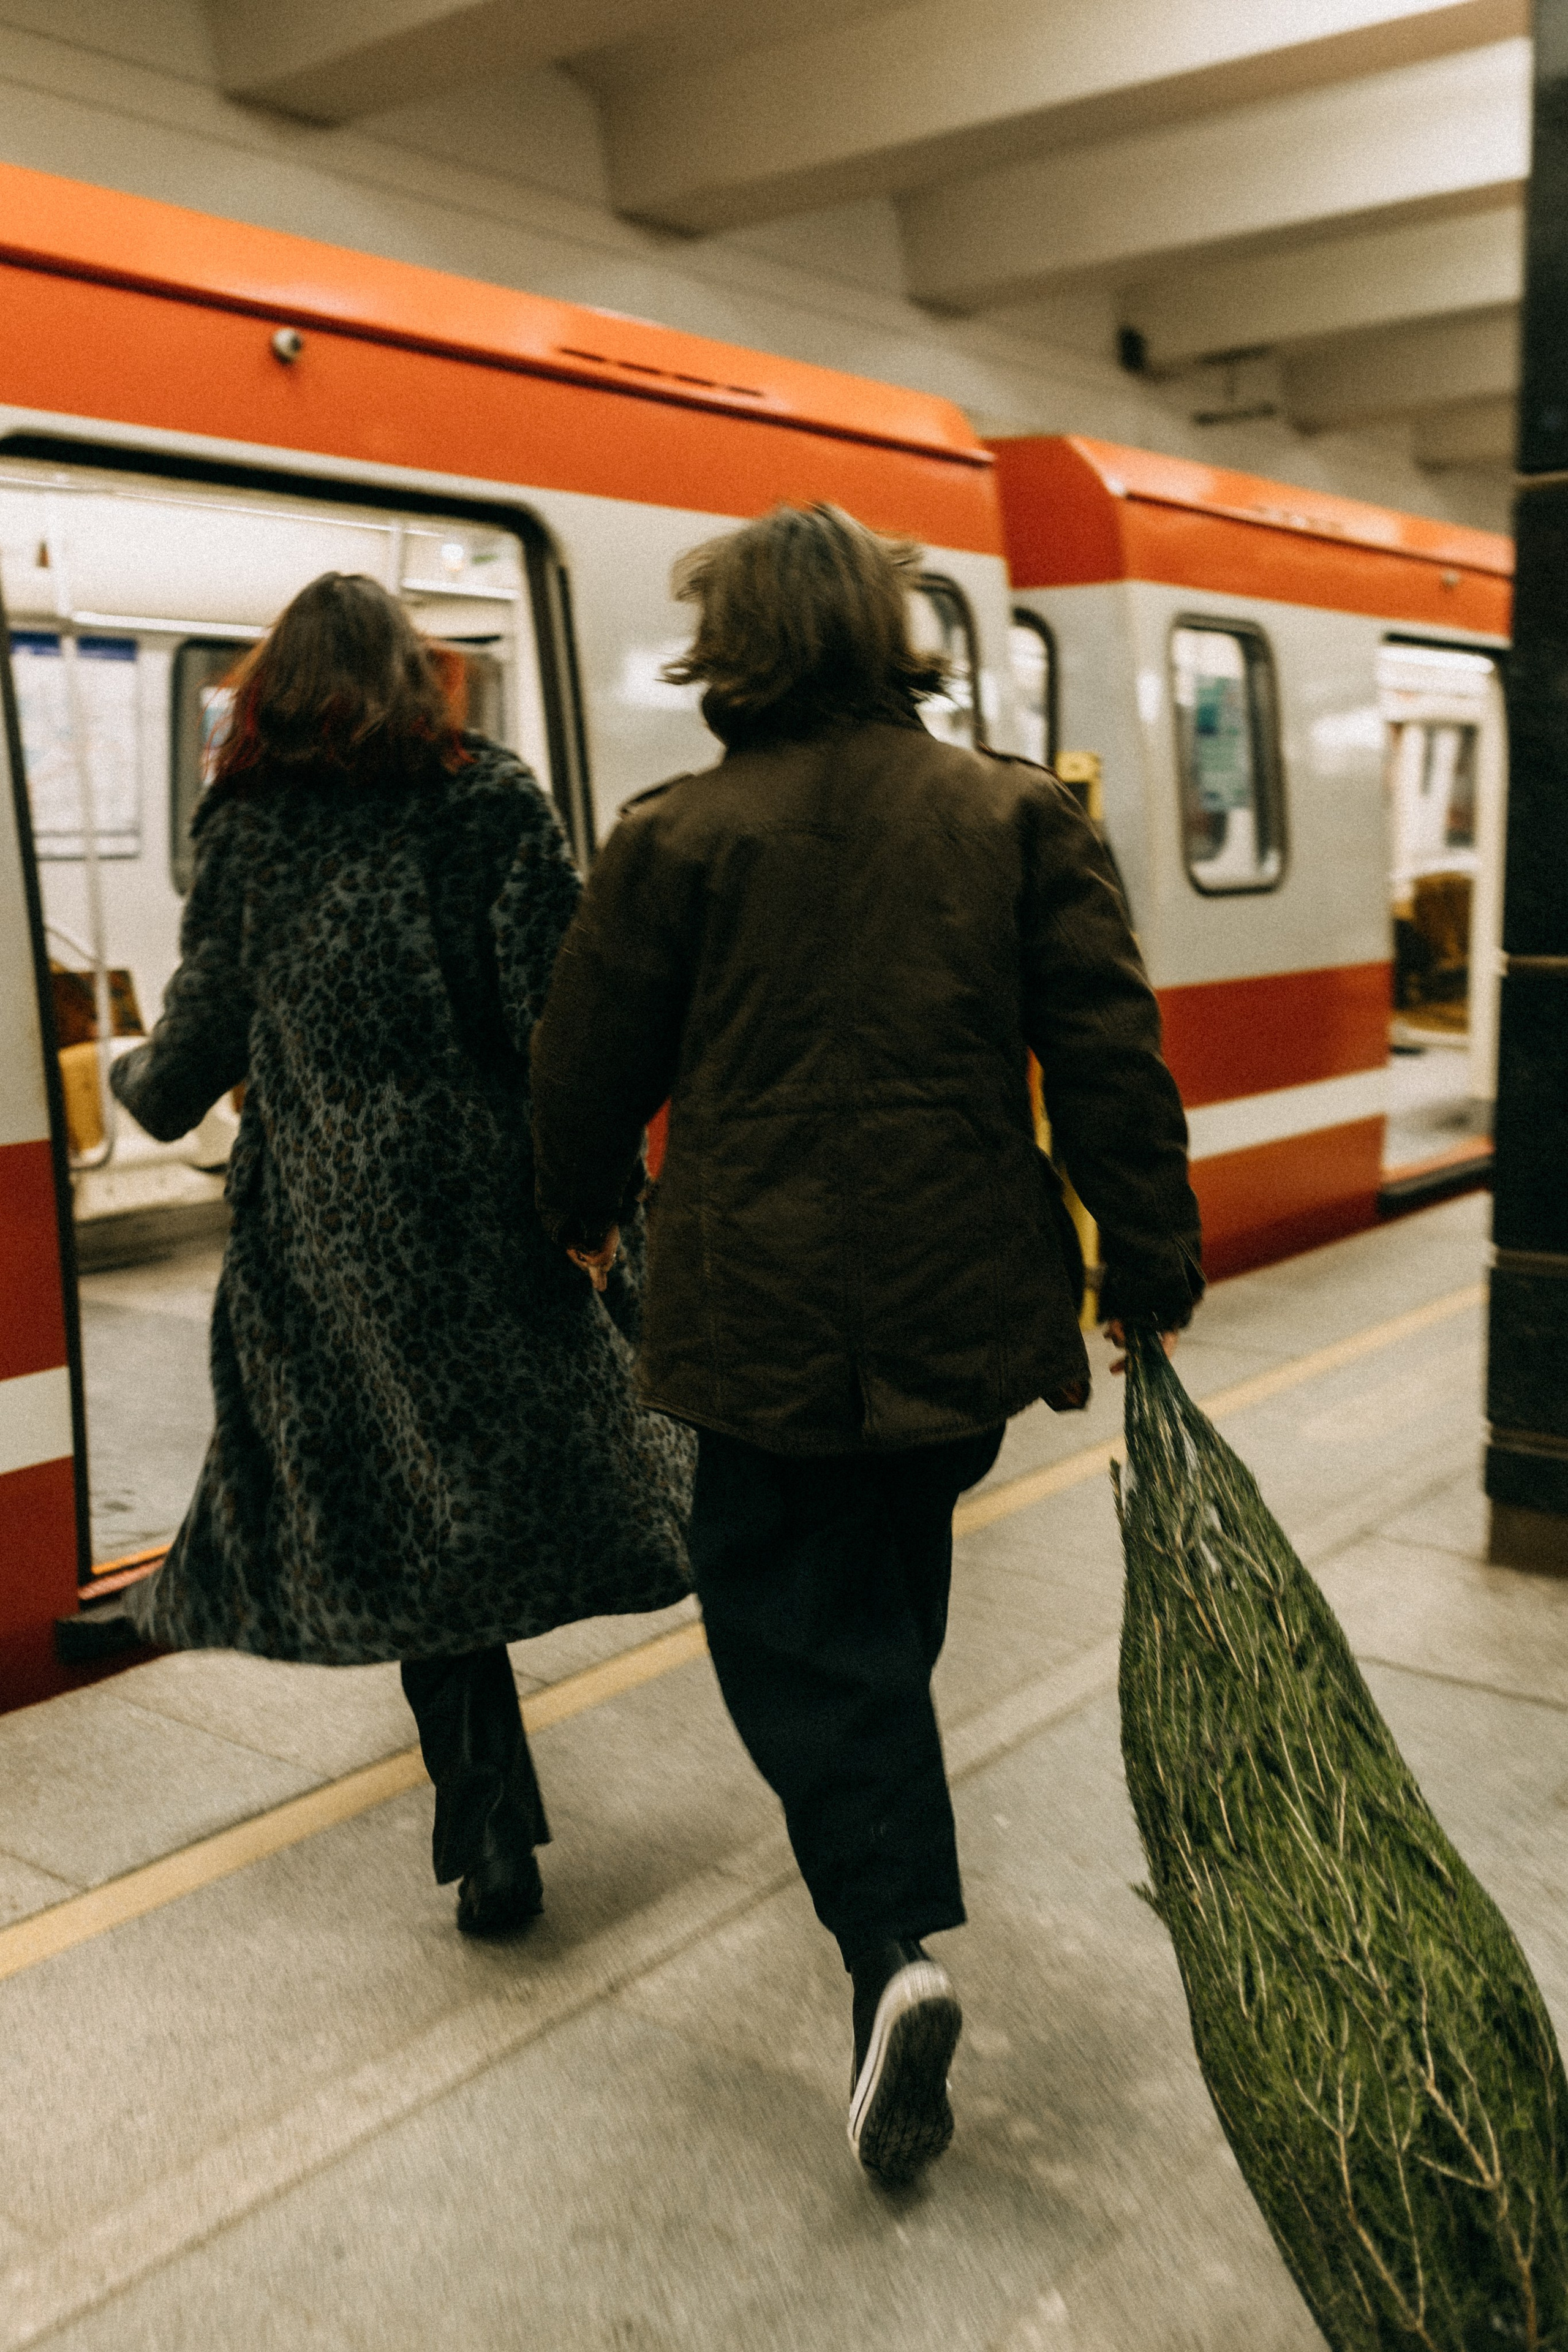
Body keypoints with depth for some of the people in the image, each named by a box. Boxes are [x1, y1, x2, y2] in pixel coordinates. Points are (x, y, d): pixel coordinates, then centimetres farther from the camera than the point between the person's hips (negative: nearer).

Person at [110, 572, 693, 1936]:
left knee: (407, 1513, 8)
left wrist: (139, 1088, 28)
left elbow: (201, 1036, 6)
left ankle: (492, 1836, 8)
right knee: (510, 1463, 18)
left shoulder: (247, 829, 2)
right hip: (491, 1202, 0)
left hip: (328, 1235, 1)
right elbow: (564, 1014, -10)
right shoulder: (494, 801, -3)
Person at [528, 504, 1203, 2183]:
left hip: (768, 1315, -3)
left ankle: (894, 1943, -8)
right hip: (967, 1303, 4)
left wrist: (582, 1214, 22)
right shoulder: (1017, 815, 1)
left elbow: (589, 1061, 2)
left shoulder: (681, 835, -6)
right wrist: (1154, 1272, 5)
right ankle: (873, 1807, 46)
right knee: (897, 1578, 24)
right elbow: (1111, 1058, -3)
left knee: (794, 1613, 7)